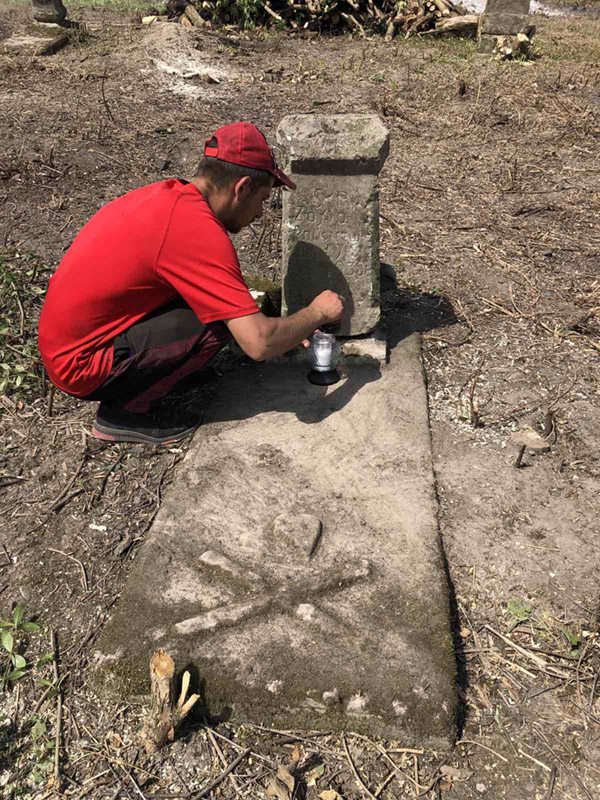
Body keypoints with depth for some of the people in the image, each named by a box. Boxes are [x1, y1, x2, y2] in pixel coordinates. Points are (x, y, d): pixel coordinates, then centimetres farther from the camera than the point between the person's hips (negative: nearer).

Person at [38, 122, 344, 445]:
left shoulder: (168, 195, 4)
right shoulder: (198, 231, -24)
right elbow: (259, 344, -26)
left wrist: (292, 328, 15)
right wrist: (316, 314, -7)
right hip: (82, 367, -9)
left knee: (211, 300, 9)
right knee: (220, 322, -18)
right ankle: (124, 411, -3)